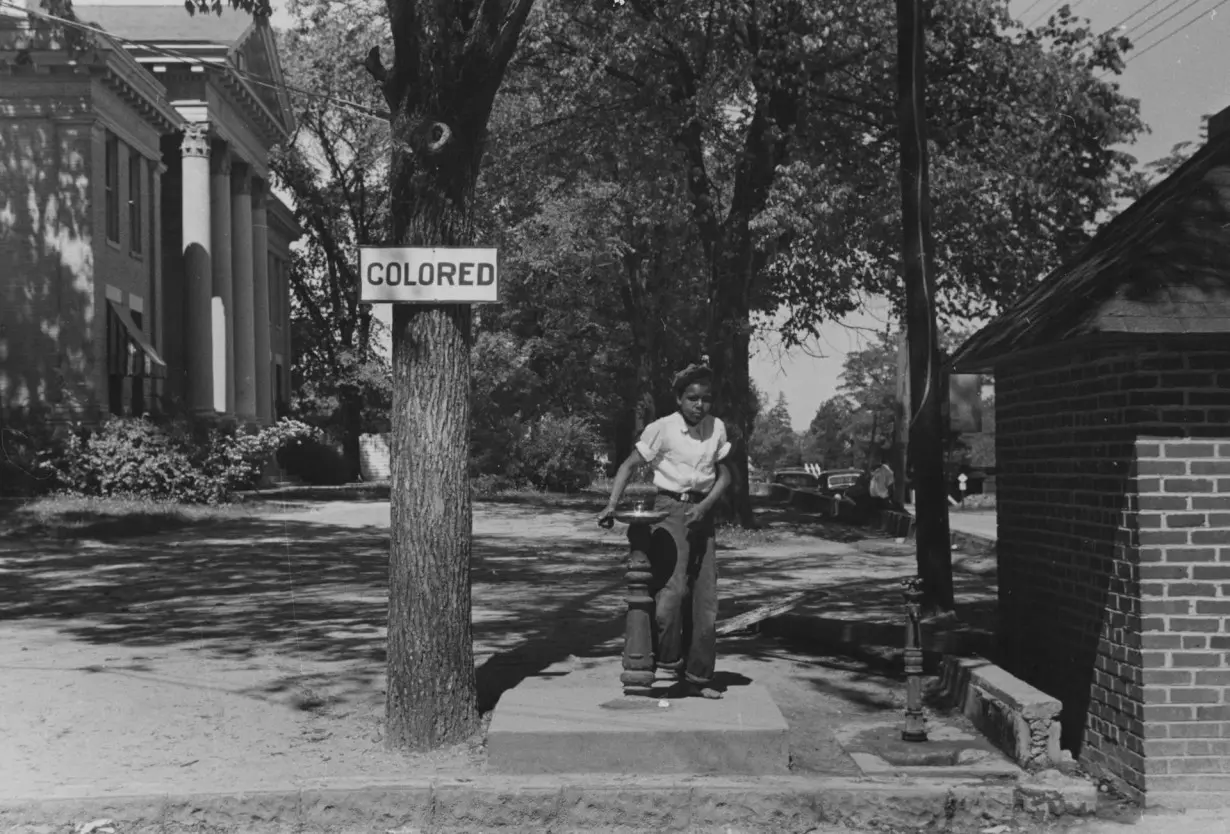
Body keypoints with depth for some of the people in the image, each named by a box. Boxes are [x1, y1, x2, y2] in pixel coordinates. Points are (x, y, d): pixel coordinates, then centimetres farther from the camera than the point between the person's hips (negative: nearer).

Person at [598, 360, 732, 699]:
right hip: (669, 509, -4)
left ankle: (698, 677, 13)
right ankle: (667, 662, -4)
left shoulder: (717, 428, 3)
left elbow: (724, 475, 7)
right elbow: (630, 465, -5)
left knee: (705, 599, 4)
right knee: (673, 587, -22)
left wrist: (704, 505, -10)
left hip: (701, 513, 5)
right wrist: (612, 505, -17)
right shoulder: (662, 429, -9)